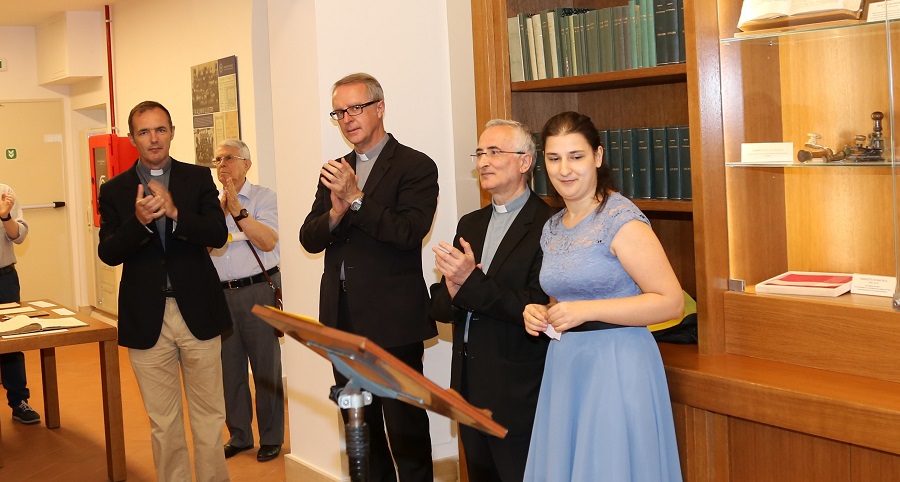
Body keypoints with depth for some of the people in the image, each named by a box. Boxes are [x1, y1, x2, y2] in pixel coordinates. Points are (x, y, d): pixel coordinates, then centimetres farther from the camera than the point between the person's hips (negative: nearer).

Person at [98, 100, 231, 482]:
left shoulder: (198, 178, 3)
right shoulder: (115, 190, 4)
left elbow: (218, 234, -8)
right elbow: (108, 253, -5)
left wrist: (174, 212, -23)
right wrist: (139, 221, -23)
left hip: (197, 311, 0)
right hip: (146, 318, 0)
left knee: (209, 414, 9)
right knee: (163, 421, 10)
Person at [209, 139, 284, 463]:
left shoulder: (263, 197, -2)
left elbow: (268, 241, -14)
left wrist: (238, 211, -19)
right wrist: (222, 209, -10)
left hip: (258, 291, -4)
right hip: (221, 293, 4)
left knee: (266, 368, 2)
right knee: (229, 368, 11)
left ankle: (271, 438, 15)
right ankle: (239, 436, 24)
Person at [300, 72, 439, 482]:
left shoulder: (415, 167, -7)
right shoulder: (334, 172, 12)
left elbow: (409, 232, -19)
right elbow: (309, 239, 5)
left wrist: (355, 198, -24)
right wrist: (335, 213, -15)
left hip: (393, 321, -6)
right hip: (344, 320, 7)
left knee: (405, 426, 1)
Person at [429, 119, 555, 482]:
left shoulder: (547, 226, -12)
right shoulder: (470, 224, 11)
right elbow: (439, 307, 9)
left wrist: (471, 282, -24)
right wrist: (453, 291, -13)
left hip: (518, 393, -7)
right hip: (470, 387, 7)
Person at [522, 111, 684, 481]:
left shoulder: (622, 219, -13)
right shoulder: (552, 229, 11)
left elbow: (671, 302, -17)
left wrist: (586, 311, -20)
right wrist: (541, 314, 3)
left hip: (616, 366, -7)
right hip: (564, 365, 7)